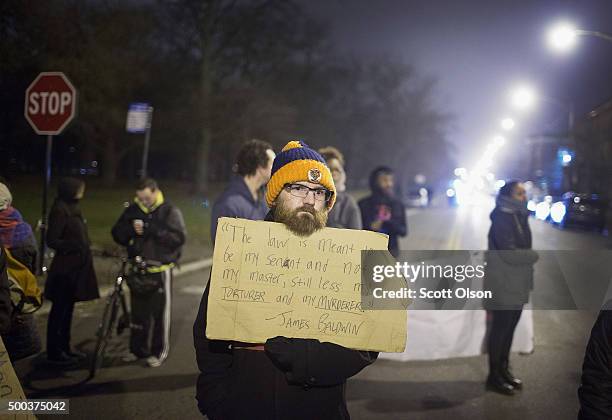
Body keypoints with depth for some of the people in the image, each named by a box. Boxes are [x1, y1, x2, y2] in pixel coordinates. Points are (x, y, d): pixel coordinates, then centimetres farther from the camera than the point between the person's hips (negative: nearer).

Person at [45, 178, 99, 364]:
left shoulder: (73, 208, 11)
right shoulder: (60, 210, -15)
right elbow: (52, 240, -18)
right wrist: (75, 246, -25)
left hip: (75, 267, 9)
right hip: (64, 269, -9)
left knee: (68, 308, 16)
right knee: (59, 310, 1)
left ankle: (64, 348, 25)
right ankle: (54, 351, 10)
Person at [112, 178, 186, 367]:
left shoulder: (170, 211, -5)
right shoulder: (133, 210, 7)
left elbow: (178, 238, -17)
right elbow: (117, 235, 7)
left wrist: (152, 230, -24)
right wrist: (131, 229, -15)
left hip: (160, 271, -4)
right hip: (137, 270, 4)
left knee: (160, 312, 2)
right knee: (138, 313, 11)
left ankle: (160, 351, 14)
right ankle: (138, 349, 25)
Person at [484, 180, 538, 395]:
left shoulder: (520, 217, 12)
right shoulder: (501, 219, -17)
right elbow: (510, 254, -23)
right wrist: (537, 255, -10)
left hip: (517, 284, 8)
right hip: (503, 285, -8)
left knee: (509, 328, 15)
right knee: (500, 329, 0)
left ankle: (504, 370, 27)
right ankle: (494, 377, 10)